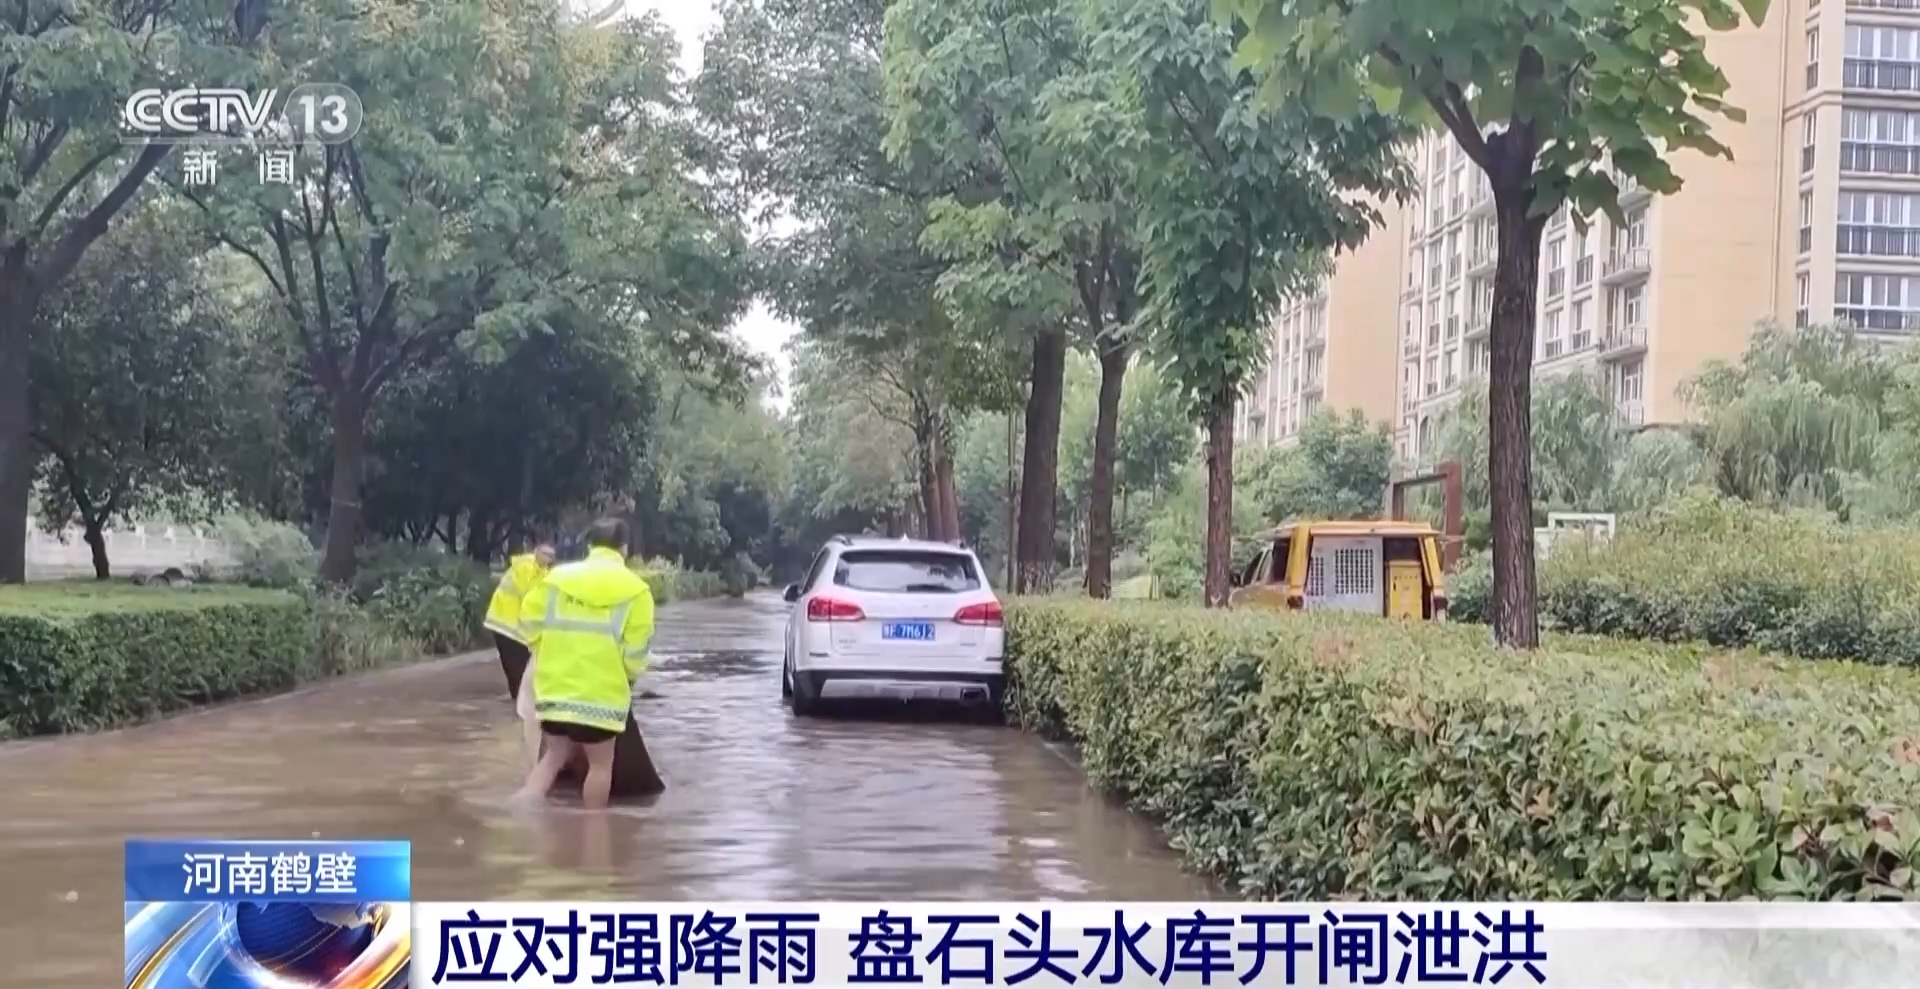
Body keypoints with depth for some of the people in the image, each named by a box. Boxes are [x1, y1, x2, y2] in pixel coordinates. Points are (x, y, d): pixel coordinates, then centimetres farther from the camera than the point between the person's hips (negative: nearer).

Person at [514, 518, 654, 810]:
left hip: (555, 685, 4)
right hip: (602, 691, -4)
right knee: (600, 762, 10)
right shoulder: (635, 589, -5)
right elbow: (635, 649, -9)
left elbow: (531, 620, 4)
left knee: (556, 753, 19)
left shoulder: (557, 577, 4)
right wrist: (630, 674, 11)